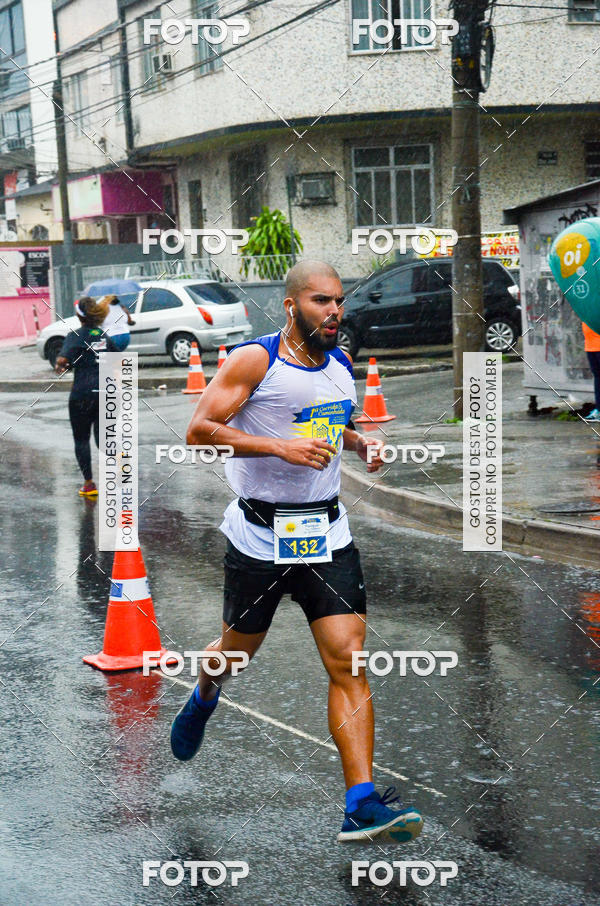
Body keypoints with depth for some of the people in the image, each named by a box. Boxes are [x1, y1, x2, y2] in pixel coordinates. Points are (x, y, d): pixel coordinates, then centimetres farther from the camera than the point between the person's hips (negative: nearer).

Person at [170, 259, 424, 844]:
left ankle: (361, 805, -10)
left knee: (348, 663, -8)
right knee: (238, 650, 16)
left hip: (327, 534, 4)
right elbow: (199, 430, -17)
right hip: (259, 536, -4)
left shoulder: (340, 365, 9)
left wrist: (359, 444, 7)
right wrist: (279, 446, -26)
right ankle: (203, 698, 53)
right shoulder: (254, 360, -11)